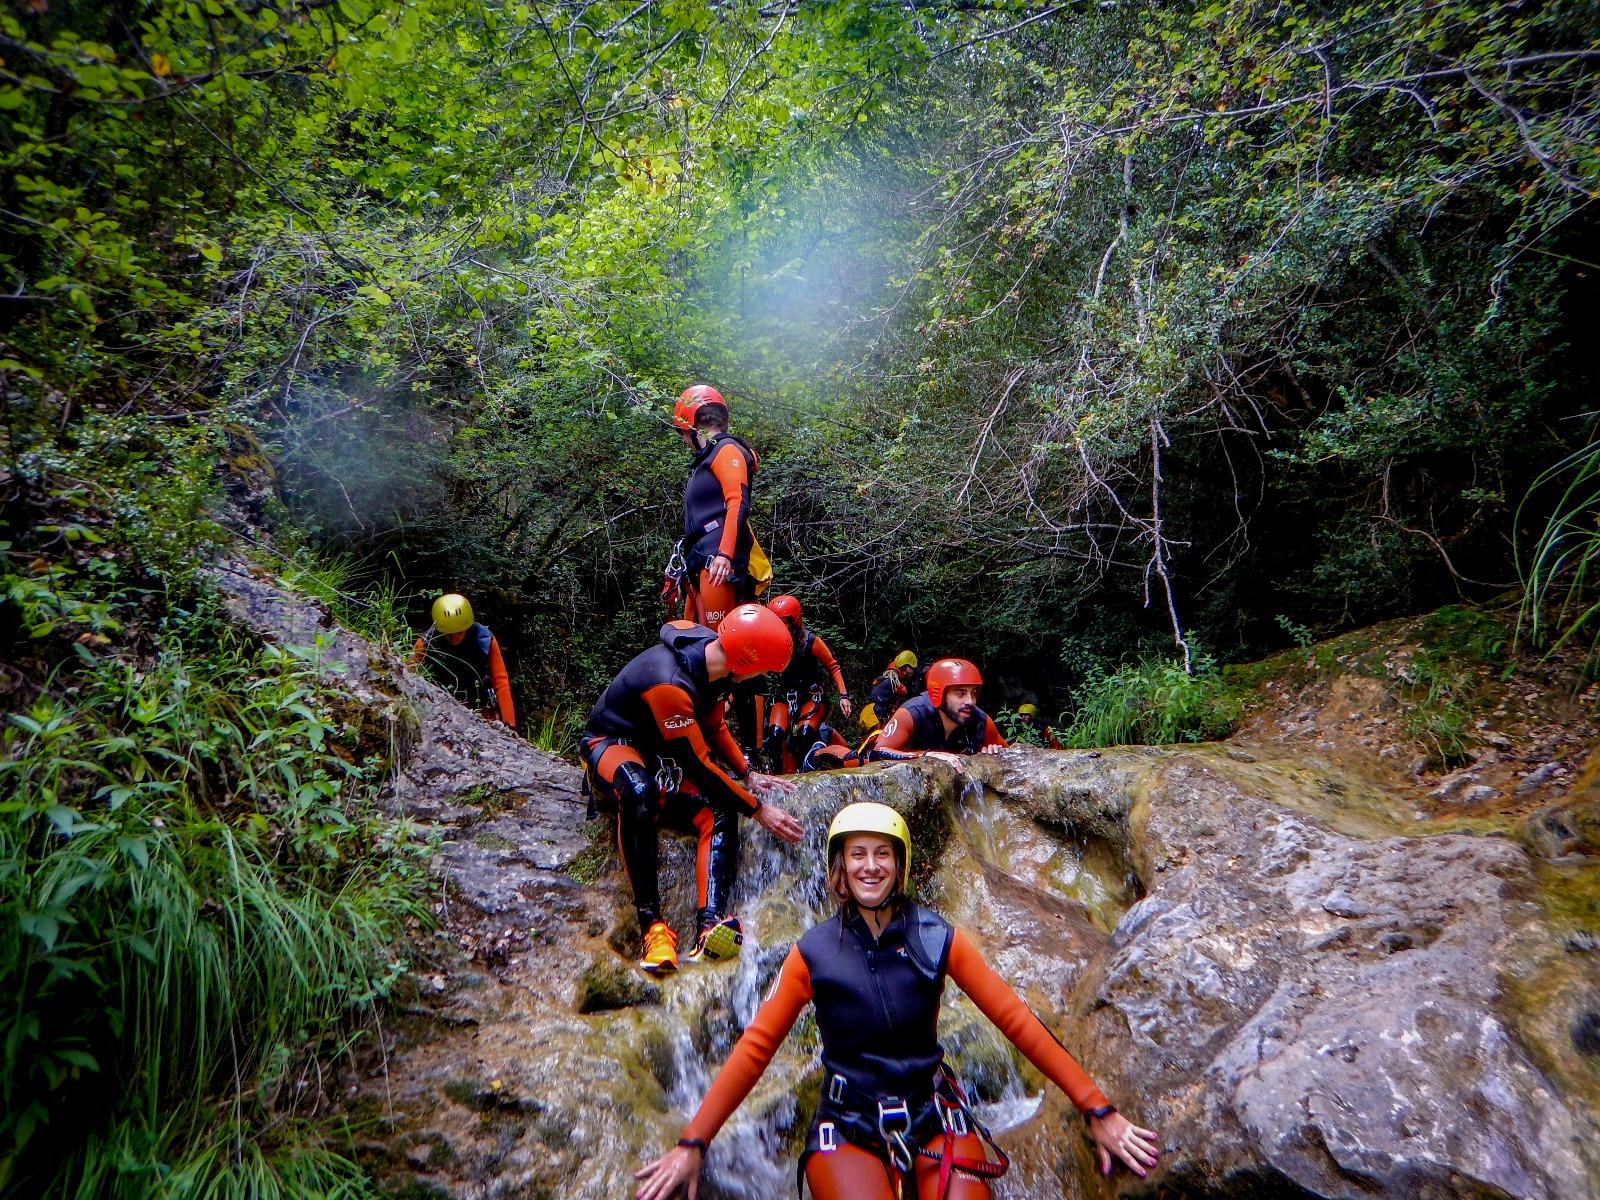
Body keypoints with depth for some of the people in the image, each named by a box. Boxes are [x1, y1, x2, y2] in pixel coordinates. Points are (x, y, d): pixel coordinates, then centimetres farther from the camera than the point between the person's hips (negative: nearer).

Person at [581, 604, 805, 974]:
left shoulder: (712, 660, -8)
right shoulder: (668, 682, -34)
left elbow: (715, 729, 9)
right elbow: (698, 764, -28)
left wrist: (749, 776, 0)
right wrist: (757, 809, -21)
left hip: (662, 759, 7)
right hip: (612, 747, -7)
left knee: (720, 814, -20)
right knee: (639, 791, -43)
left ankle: (709, 928, -35)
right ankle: (652, 925, -38)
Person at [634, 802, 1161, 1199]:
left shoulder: (938, 939, -5)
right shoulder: (814, 952, -5)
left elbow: (1016, 1020, -3)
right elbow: (756, 1046, -2)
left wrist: (1098, 1110, -4)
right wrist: (693, 1143, -5)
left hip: (934, 1116, 1)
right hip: (848, 1127, -1)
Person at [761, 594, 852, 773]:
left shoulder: (811, 641, -16)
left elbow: (833, 667, -6)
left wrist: (843, 696, -14)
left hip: (811, 695, -2)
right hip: (783, 696, 2)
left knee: (805, 735, -25)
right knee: (775, 735, -20)